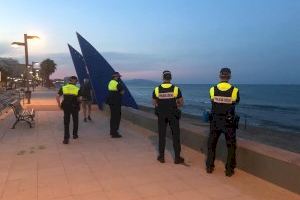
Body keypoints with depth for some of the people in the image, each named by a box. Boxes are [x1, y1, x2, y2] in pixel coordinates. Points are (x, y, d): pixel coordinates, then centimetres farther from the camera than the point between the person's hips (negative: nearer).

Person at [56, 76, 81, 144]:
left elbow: (57, 97, -2)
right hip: (75, 107, -1)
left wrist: (59, 105, 10)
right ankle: (75, 135, 32)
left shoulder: (63, 87, 3)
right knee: (75, 121, 19)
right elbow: (78, 99, -10)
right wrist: (78, 105, 9)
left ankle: (66, 138, 1)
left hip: (66, 107, 1)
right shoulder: (77, 89, -3)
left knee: (66, 122, 6)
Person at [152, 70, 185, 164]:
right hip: (173, 115, -1)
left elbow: (154, 103, 5)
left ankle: (161, 157, 19)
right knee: (176, 135, 8)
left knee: (161, 135, 11)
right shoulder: (176, 89, -9)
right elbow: (181, 103, -2)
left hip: (161, 115, 1)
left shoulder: (157, 89, -5)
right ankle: (177, 158, 13)